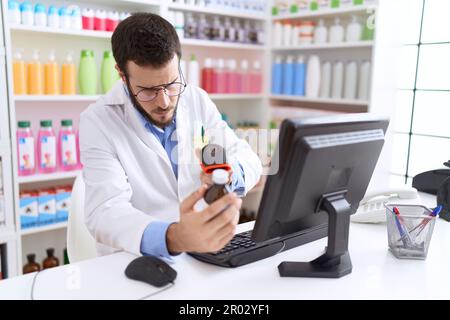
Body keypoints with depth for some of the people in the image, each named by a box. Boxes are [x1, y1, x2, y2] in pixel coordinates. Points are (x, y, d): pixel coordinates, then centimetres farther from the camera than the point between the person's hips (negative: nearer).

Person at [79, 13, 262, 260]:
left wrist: (229, 174, -21)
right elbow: (105, 212, -23)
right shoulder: (98, 122, -11)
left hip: (207, 248, 4)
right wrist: (174, 238, -41)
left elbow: (249, 161, 3)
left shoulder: (198, 100, 1)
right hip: (136, 260, -3)